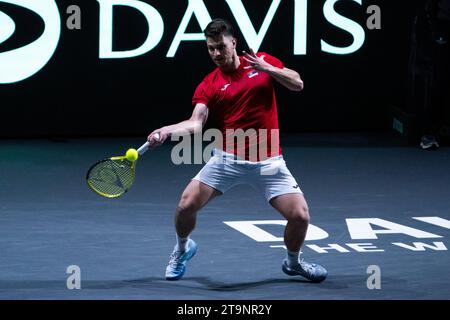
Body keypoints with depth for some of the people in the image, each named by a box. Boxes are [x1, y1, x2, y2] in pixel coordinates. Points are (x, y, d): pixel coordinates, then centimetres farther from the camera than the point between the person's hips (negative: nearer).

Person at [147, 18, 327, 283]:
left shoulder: (264, 62, 3)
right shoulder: (209, 86, -1)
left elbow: (297, 84, -4)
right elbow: (196, 123, -12)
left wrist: (266, 68, -19)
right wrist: (167, 130, -31)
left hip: (268, 162, 0)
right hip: (227, 159, 0)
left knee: (300, 216, -12)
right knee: (186, 205, -11)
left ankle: (293, 261, 22)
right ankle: (183, 248, 24)